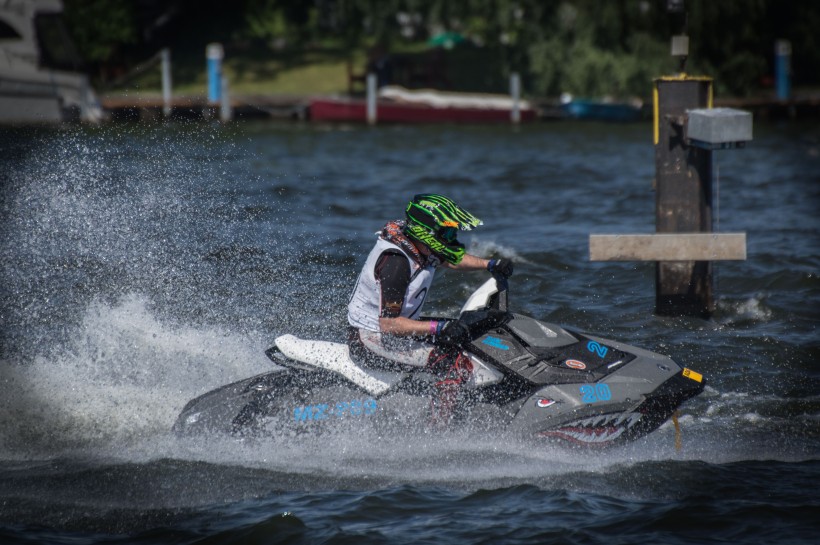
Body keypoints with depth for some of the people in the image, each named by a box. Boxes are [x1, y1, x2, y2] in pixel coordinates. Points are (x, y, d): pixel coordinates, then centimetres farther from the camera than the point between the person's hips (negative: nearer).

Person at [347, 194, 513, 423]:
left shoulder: (421, 246, -1)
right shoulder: (395, 261, -28)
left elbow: (449, 259, 22)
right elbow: (388, 323, -30)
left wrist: (490, 264, 8)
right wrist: (438, 328, -34)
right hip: (371, 340, -10)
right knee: (456, 363, -22)